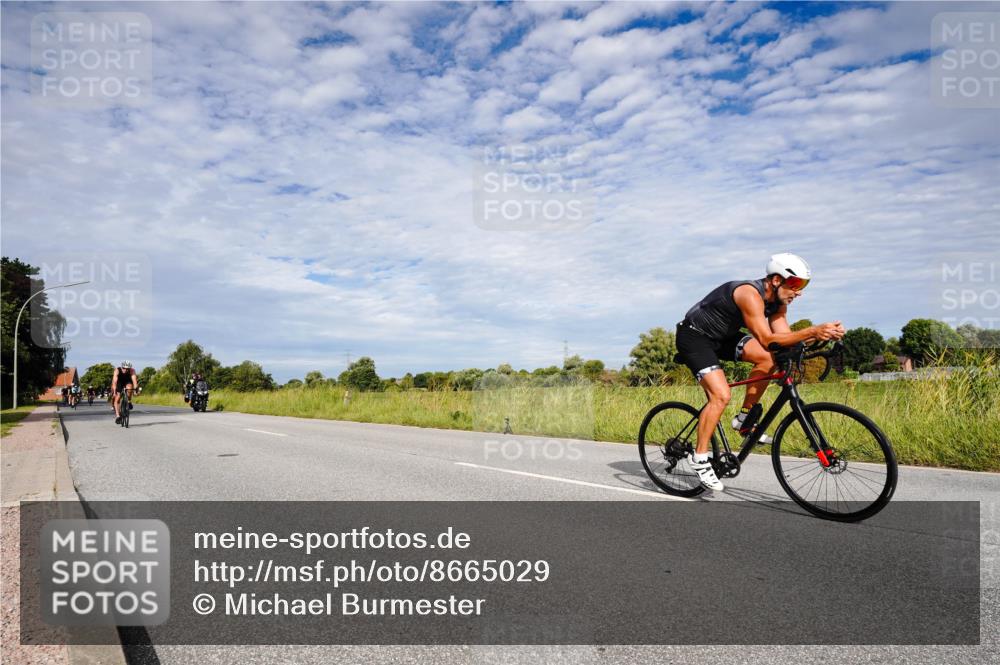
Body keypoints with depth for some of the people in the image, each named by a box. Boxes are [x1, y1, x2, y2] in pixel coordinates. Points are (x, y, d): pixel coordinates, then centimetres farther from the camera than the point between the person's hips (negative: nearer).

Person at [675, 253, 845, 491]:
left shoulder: (778, 302, 0)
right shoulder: (750, 294, -28)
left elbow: (784, 337, -8)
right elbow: (767, 339, -34)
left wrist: (822, 333, -20)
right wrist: (813, 331, -39)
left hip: (721, 336, 9)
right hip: (693, 337, -9)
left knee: (768, 358, -10)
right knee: (721, 395, -22)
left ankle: (744, 419, 4)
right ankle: (700, 459, -10)